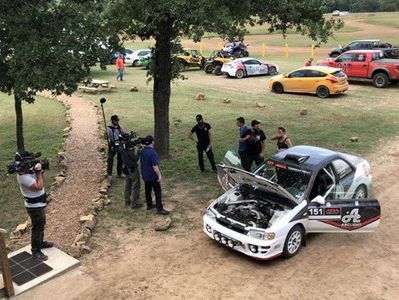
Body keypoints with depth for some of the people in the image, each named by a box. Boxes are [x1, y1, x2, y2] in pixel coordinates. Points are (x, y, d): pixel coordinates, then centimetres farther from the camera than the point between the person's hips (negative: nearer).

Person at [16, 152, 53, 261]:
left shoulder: (28, 171, 1)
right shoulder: (24, 177, -28)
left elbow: (42, 182, 9)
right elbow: (39, 186, -29)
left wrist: (40, 171, -8)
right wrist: (38, 172, -24)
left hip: (39, 204, 9)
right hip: (35, 207, -9)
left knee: (41, 225, 24)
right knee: (37, 228, 2)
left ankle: (41, 243, 43)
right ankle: (36, 251, 15)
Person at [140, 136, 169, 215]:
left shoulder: (142, 151, 0)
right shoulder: (152, 153, -25)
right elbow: (155, 166, -25)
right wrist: (159, 175, -18)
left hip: (145, 175, 8)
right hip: (153, 176, -8)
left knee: (148, 190, 19)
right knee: (158, 192, -1)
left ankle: (149, 205, 31)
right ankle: (159, 209, 0)